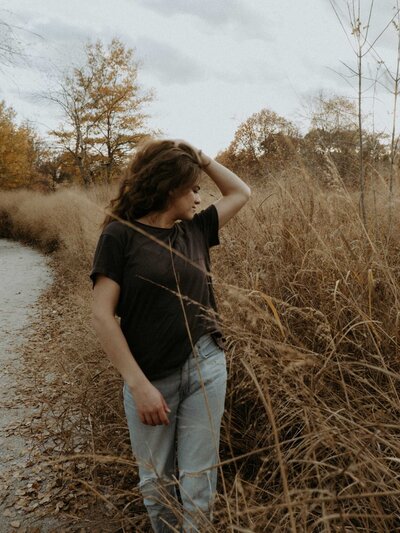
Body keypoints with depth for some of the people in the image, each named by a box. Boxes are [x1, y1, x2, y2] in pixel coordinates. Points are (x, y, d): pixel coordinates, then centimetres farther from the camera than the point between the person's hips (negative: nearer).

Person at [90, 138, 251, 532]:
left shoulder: (194, 230, 6)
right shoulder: (120, 234, -9)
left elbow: (240, 192, 19)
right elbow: (102, 315, -13)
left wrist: (200, 157, 6)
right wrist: (138, 384, -16)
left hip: (205, 368, 3)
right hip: (149, 377, -3)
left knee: (198, 482, 10)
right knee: (155, 482, 17)